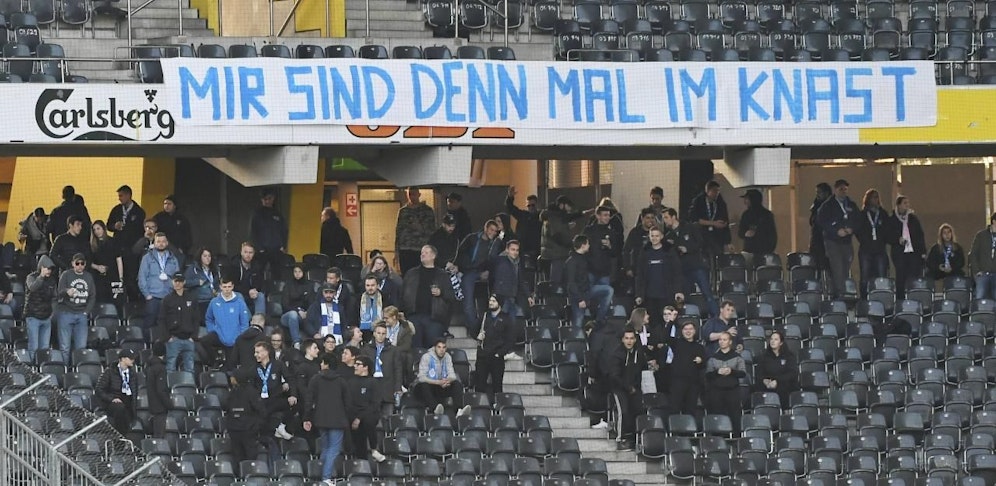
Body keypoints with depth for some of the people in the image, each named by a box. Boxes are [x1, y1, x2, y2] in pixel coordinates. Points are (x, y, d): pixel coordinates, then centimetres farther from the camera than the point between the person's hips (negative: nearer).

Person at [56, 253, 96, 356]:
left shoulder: (88, 277, 12)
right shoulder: (66, 275, 1)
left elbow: (92, 296, 14)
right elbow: (60, 292, -12)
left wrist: (87, 311, 0)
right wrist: (67, 292, -35)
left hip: (82, 315, 3)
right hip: (66, 313, -3)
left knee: (81, 347, 1)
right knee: (65, 347, -5)